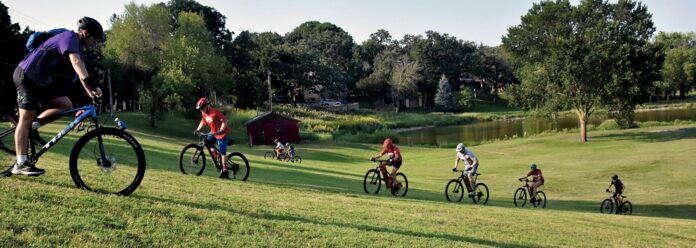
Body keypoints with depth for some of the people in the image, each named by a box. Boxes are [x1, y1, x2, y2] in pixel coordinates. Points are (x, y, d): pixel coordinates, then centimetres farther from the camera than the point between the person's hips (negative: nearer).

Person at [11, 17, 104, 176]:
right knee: (26, 118, -9)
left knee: (66, 106, -7)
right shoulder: (70, 37, -16)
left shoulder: (77, 45, 14)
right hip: (27, 76, -9)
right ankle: (20, 164, -8)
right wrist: (92, 84, -44)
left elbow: (80, 73, 16)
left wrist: (91, 93, 7)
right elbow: (76, 62, -33)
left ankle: (31, 127, 5)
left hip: (42, 81, 9)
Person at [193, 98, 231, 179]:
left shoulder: (215, 112, -24)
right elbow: (203, 122, 16)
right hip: (214, 132, 9)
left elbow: (224, 121, -25)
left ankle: (225, 170, -3)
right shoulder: (204, 113, 1)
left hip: (222, 133, -9)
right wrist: (197, 130, 4)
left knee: (222, 152, -8)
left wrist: (221, 131, -34)